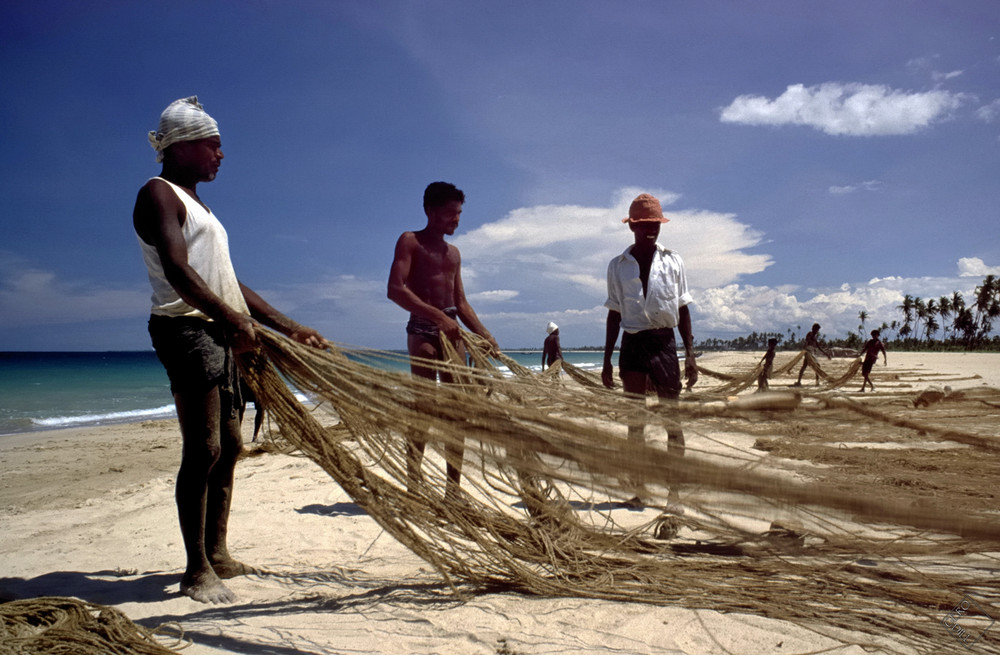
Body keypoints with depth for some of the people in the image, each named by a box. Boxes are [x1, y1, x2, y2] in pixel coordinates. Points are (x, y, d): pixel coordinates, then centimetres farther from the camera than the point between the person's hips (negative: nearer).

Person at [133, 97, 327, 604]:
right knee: (203, 450, -11)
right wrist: (231, 318, -34)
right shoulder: (158, 194, -2)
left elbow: (228, 283, 22)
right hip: (185, 329, -9)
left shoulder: (195, 205, 26)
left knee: (229, 447, 8)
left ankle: (218, 554, 17)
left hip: (218, 332, 9)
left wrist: (290, 328, 17)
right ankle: (197, 571, -3)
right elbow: (177, 269, -20)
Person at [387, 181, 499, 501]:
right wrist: (438, 315, -20)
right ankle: (414, 488, -6)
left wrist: (484, 334, 9)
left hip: (452, 330, 7)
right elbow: (396, 289, -12)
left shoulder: (453, 253, 22)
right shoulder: (410, 241, 2)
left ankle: (453, 490, 9)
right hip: (423, 329, -6)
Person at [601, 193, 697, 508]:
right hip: (633, 343, 1)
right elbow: (614, 314, 10)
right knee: (635, 419, 4)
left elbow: (683, 310, 9)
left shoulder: (673, 261, 8)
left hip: (665, 341, 0)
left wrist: (690, 354, 2)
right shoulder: (618, 265, 8)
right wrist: (607, 360, 6)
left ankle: (675, 488, 7)